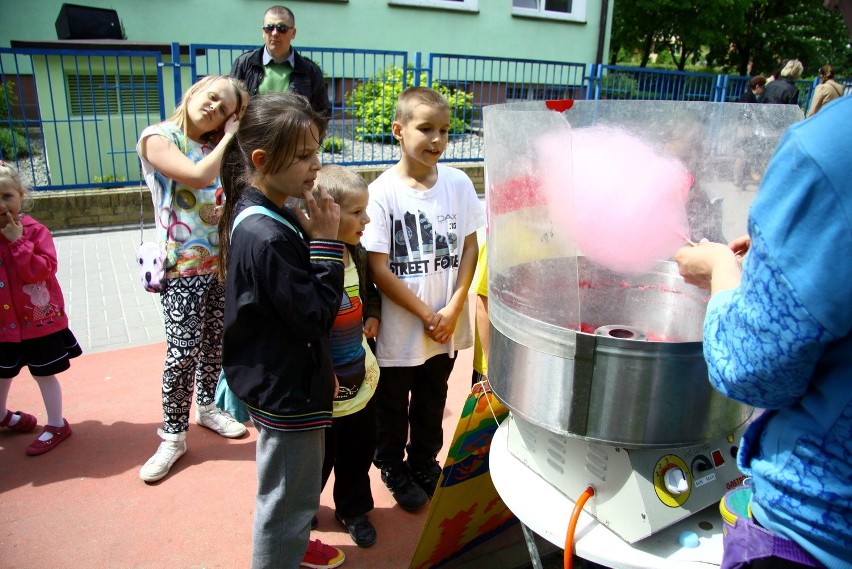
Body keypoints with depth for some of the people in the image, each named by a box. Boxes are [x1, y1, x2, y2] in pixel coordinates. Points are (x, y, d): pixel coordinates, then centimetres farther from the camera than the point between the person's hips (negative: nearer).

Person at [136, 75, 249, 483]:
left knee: (216, 342, 14)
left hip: (221, 260, 6)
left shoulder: (214, 145, 12)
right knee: (183, 350, -7)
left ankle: (206, 406, 35)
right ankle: (173, 435, 9)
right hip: (183, 265, -6)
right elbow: (198, 177, -22)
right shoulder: (157, 138, -7)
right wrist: (228, 139, -10)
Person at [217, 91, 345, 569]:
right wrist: (326, 241, -23)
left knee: (289, 491, 31)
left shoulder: (266, 216, 2)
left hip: (281, 381, 11)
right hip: (286, 389, -11)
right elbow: (317, 313, -26)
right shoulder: (267, 237, -30)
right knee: (288, 498, 11)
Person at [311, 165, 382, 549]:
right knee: (320, 453, 16)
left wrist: (373, 315, 0)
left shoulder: (358, 254, -1)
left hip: (360, 375, 6)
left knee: (359, 449, 20)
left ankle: (353, 508, 45)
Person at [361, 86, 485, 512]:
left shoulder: (458, 183, -5)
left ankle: (424, 461, 47)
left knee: (432, 401, 23)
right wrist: (426, 314, -14)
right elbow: (379, 269, -16)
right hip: (398, 328, -3)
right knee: (392, 406, 17)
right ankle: (393, 468, 42)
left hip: (447, 325, 4)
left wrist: (453, 308, -10)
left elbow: (469, 247, 0)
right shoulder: (382, 192, -16)